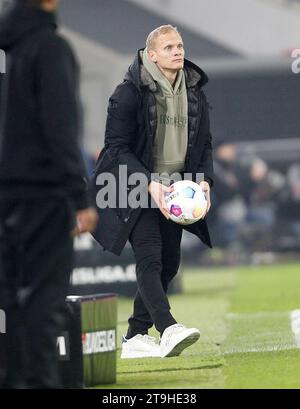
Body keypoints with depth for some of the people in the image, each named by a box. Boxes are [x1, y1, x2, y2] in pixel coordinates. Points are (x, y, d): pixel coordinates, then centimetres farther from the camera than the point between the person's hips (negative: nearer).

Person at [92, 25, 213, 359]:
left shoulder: (195, 93, 8)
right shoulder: (131, 92, -11)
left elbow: (204, 143, 16)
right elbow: (117, 147, -12)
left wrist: (204, 179, -3)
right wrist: (150, 184, -22)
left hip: (175, 190, 6)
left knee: (168, 264, 5)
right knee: (149, 256, -20)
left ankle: (135, 337, 14)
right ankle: (168, 330, -34)